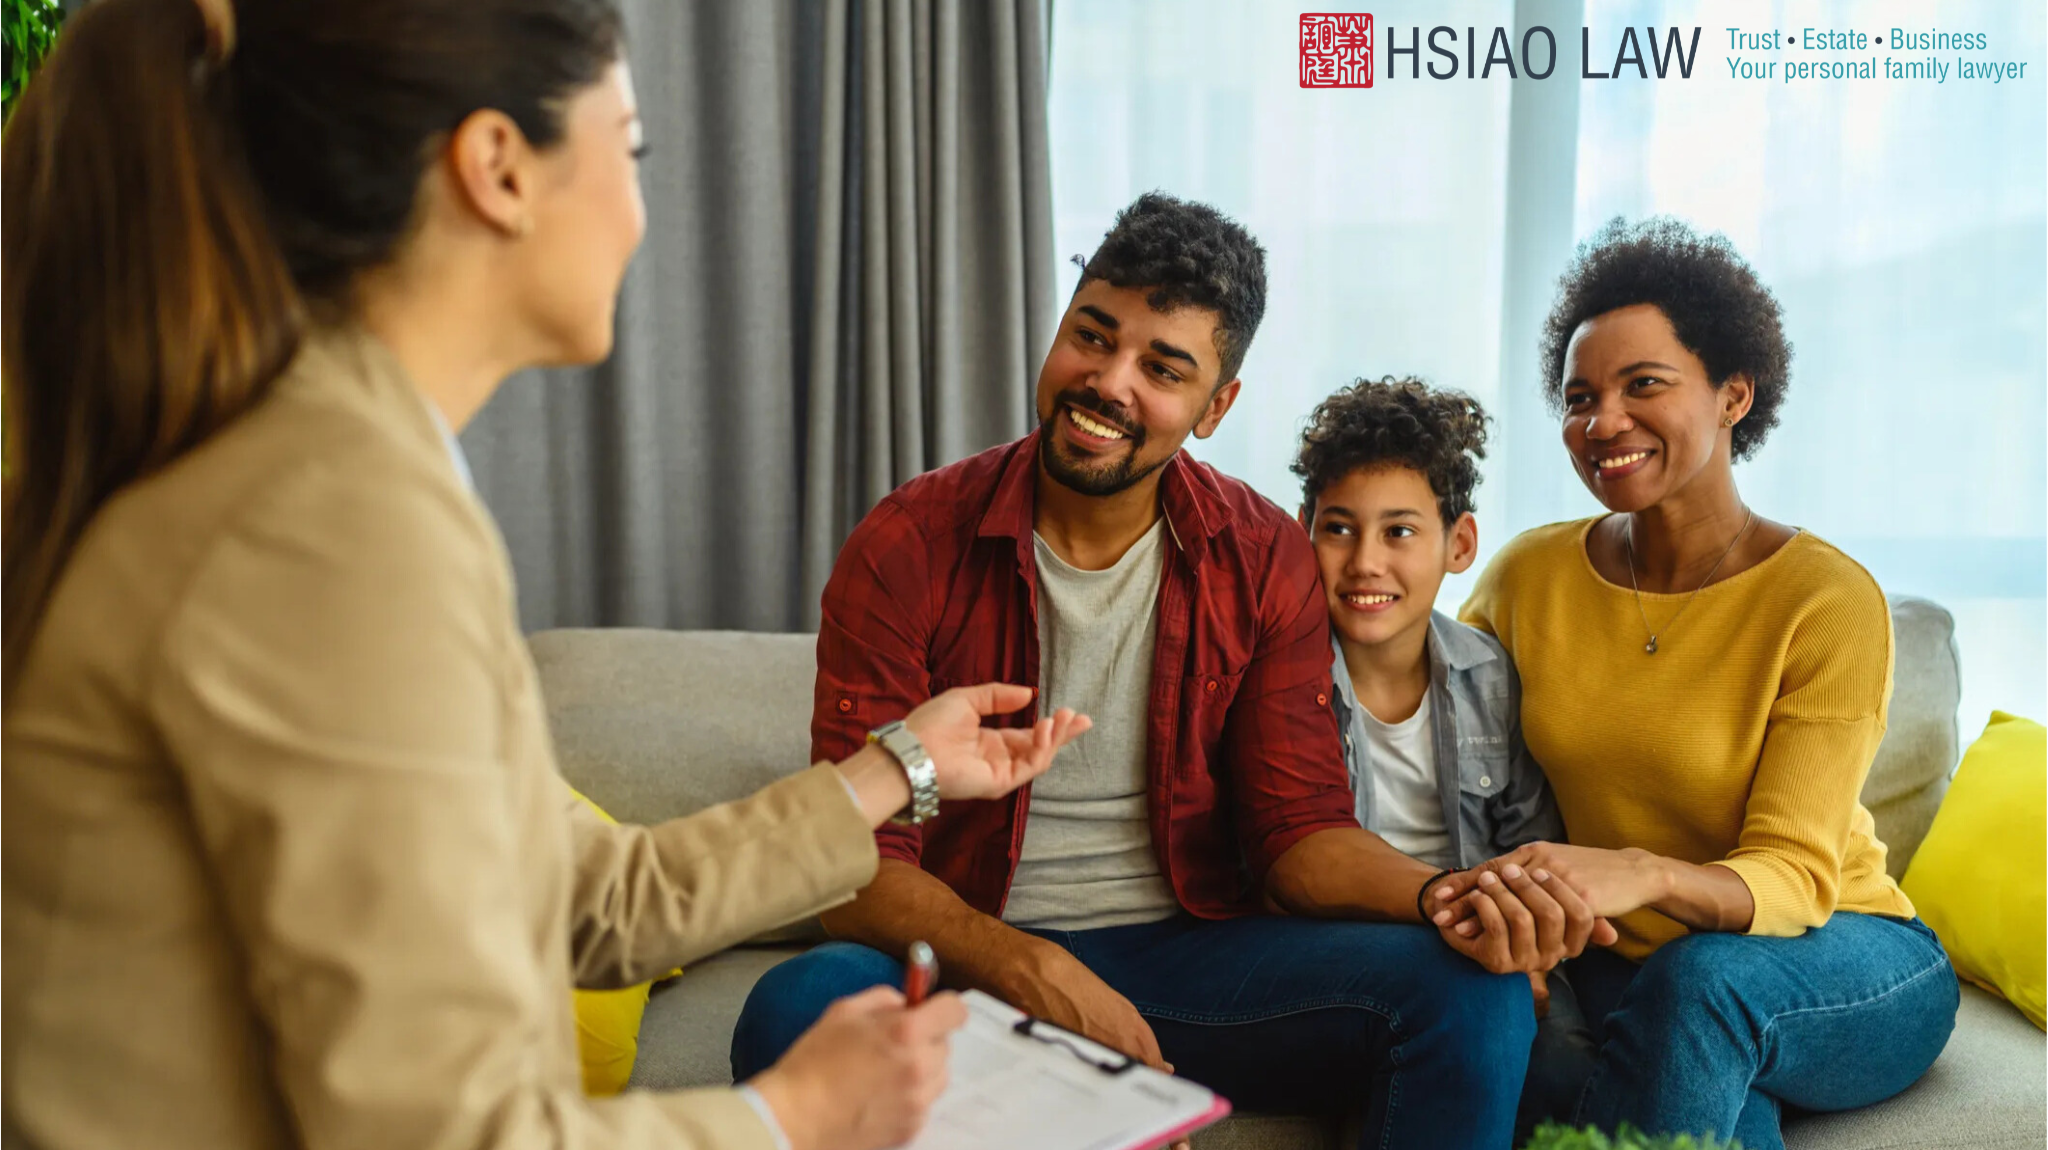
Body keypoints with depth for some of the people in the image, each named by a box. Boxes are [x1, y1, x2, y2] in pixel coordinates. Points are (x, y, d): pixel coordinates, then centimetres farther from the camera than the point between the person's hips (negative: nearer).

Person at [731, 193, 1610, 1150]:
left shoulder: (1263, 561, 0)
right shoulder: (907, 549, -8)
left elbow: (1299, 827, -1)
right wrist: (1034, 974, -28)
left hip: (1191, 951, 2)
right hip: (973, 958, -1)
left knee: (1471, 990, -20)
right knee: (798, 1007, -34)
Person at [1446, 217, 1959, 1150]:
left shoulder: (1830, 601, -14)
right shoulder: (1529, 574, -2)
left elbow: (1792, 875, -20)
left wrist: (1645, 875, -41)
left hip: (1852, 972, -1)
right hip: (1619, 967, 1)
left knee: (1703, 974, -35)